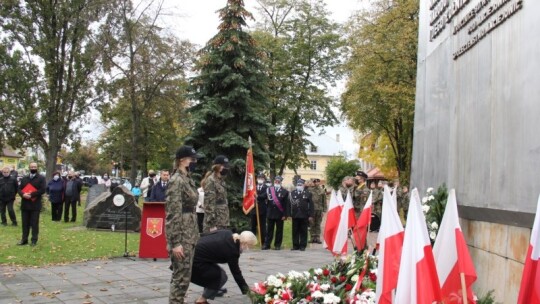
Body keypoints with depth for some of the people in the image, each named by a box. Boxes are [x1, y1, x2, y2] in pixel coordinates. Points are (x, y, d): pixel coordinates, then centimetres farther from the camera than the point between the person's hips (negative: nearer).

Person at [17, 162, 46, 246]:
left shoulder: (41, 178, -2)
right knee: (25, 223, 11)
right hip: (25, 204, 5)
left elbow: (42, 190, -12)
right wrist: (23, 194, -14)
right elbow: (19, 189, 9)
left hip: (35, 205, -5)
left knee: (34, 223, 2)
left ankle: (34, 240, 9)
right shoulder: (24, 178, 15)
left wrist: (31, 195, -18)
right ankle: (24, 239, 20)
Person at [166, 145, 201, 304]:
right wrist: (175, 242, -22)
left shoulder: (188, 179, 13)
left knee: (183, 275, 14)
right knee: (181, 276, -4)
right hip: (181, 235, -9)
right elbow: (172, 214, -19)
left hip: (190, 234, 9)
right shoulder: (177, 180, -15)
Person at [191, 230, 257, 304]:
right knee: (221, 276, 0)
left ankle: (214, 290, 36)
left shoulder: (228, 233, 5)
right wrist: (246, 290, 3)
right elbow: (236, 273, -7)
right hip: (195, 262, -9)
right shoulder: (232, 250, -16)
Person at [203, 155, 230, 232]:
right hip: (215, 223, -9)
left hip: (222, 223, 9)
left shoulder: (221, 180, 15)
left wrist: (226, 222, 18)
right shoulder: (211, 181, -13)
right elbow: (209, 204, -18)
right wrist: (212, 224, -21)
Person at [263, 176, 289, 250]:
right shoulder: (269, 189, 7)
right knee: (269, 230, 6)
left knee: (279, 230, 5)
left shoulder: (285, 191, 0)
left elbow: (286, 204, -3)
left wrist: (284, 215, -8)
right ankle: (267, 245, 11)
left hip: (280, 214, -2)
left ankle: (277, 245, 13)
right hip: (270, 213, 2)